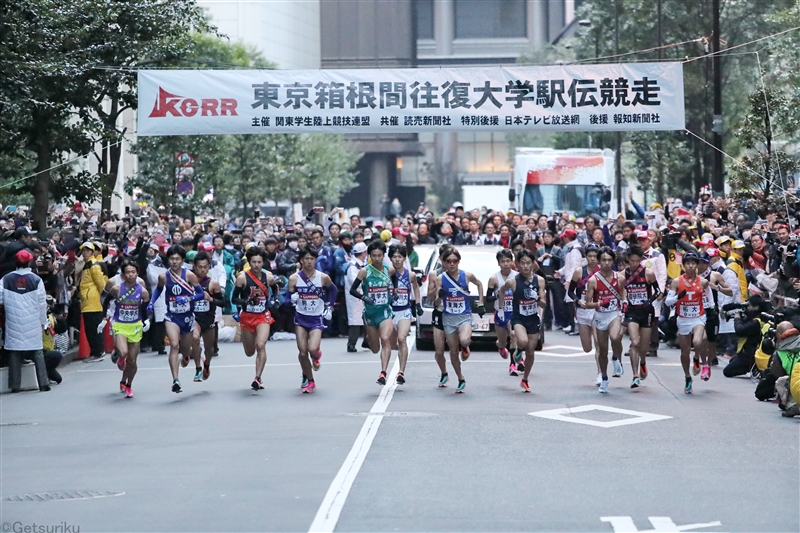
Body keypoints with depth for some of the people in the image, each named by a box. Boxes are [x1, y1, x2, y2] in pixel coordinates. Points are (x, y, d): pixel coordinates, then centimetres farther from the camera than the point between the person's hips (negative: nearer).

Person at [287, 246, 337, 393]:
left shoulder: (323, 278, -6)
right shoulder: (294, 278, -5)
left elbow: (333, 290, 14)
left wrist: (329, 307, 10)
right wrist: (292, 298, -21)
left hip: (317, 319, -1)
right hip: (301, 318, 1)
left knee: (312, 349, -19)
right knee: (302, 352, -2)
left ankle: (316, 356, 20)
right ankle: (309, 380, 17)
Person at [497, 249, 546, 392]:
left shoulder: (539, 280, -8)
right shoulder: (512, 281, -13)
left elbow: (544, 304, -4)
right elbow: (502, 290, 9)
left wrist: (538, 299, -25)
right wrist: (501, 308, 9)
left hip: (533, 319, 3)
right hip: (518, 318, -3)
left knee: (530, 352, 9)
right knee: (523, 341, -31)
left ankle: (525, 380, 29)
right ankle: (515, 338, 6)